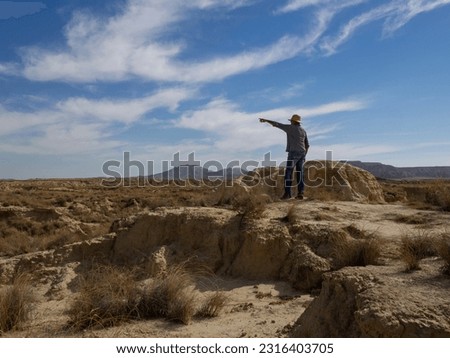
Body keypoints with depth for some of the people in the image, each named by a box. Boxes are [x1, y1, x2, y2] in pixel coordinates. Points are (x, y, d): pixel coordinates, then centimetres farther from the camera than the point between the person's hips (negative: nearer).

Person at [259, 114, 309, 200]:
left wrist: (266, 120, 9)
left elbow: (277, 124, 0)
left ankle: (287, 193, -10)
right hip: (301, 154, 7)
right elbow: (307, 145, 16)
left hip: (293, 153, -6)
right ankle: (300, 193, -1)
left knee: (288, 173, -5)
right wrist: (304, 156, 22)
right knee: (299, 173, 6)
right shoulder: (303, 131, 16)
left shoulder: (290, 128, -2)